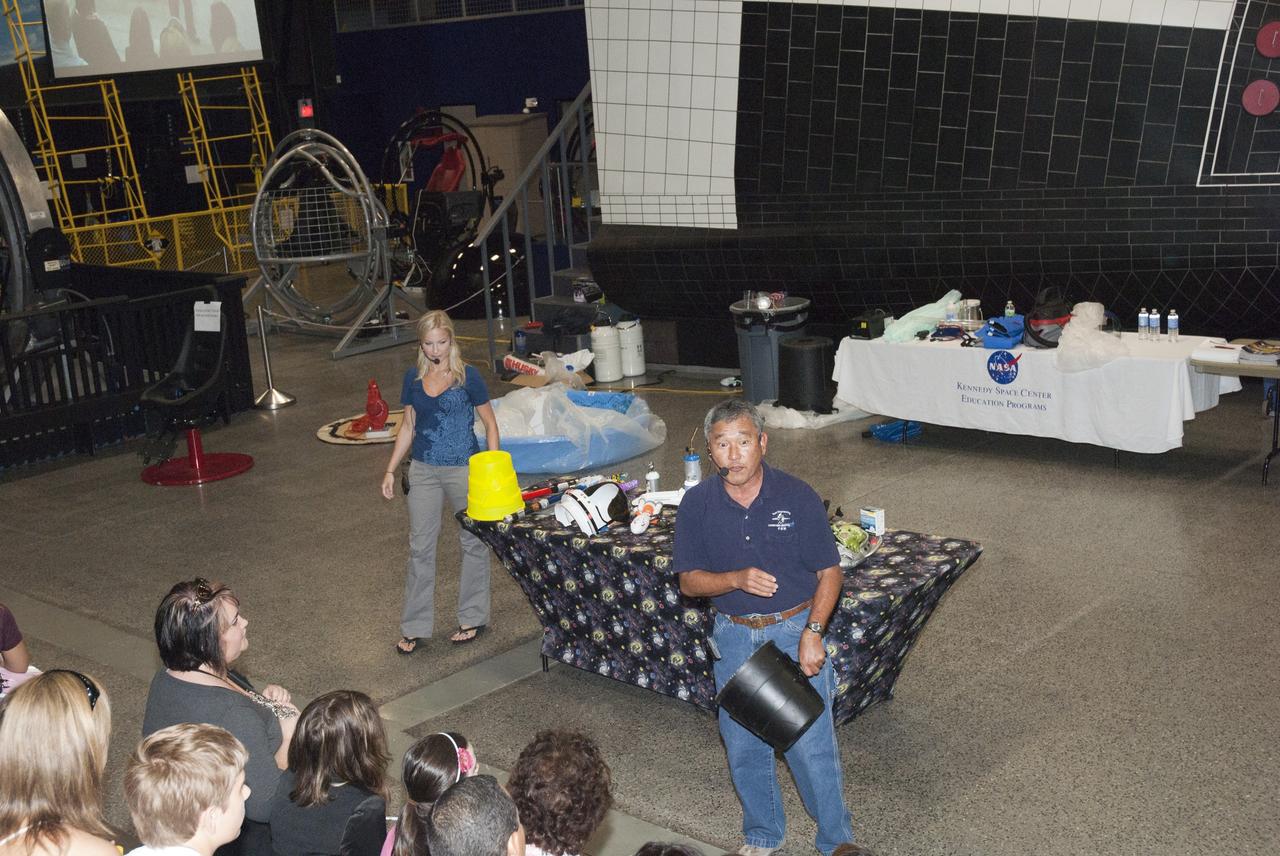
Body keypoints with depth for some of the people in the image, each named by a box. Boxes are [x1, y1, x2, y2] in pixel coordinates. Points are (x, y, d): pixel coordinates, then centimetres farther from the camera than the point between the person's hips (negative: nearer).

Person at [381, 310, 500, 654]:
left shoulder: (467, 376, -9)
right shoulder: (413, 378, 3)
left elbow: (490, 423, -4)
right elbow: (408, 426, 11)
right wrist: (390, 470, 9)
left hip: (464, 469, -3)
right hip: (423, 470, 4)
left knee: (473, 542, 8)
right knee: (420, 546, 6)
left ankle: (473, 619, 24)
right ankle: (415, 628, 15)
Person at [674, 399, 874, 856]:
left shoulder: (797, 496, -13)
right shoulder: (697, 503, -8)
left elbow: (829, 571, -6)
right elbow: (689, 580, -4)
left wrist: (812, 633, -18)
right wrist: (737, 580, -23)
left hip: (794, 632, -2)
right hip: (733, 637, 3)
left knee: (812, 745, 2)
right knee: (743, 746, 15)